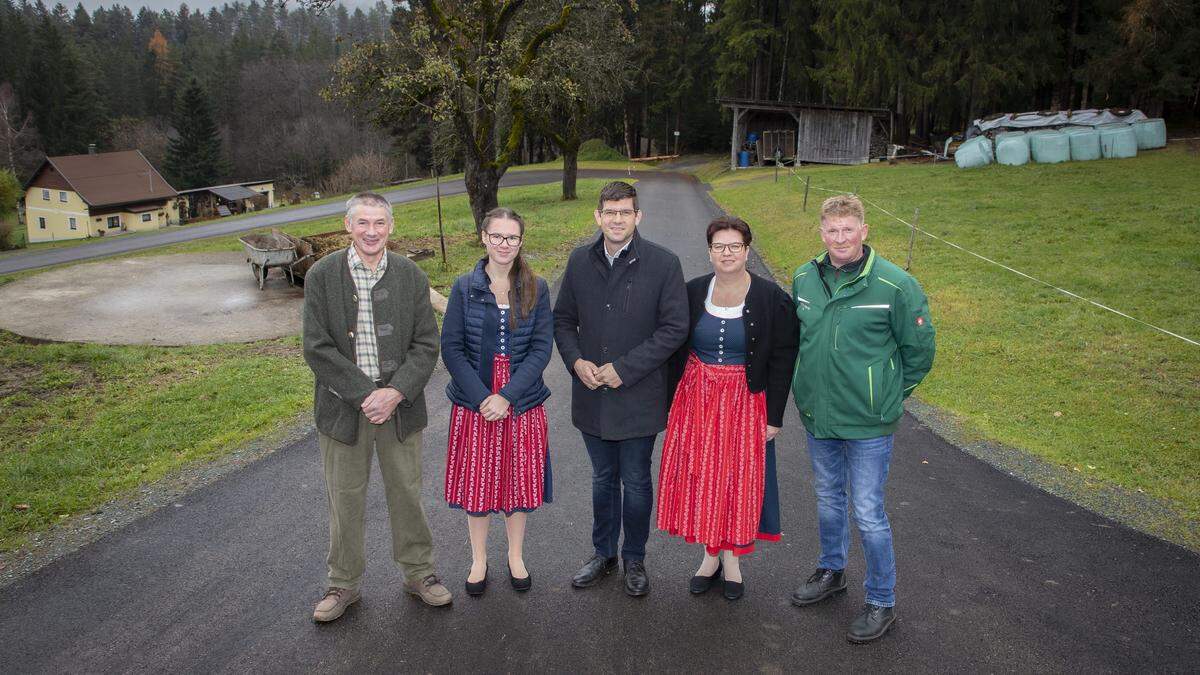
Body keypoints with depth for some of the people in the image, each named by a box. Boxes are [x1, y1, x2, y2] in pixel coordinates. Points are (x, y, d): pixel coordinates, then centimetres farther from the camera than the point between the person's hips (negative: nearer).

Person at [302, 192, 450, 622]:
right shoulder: (321, 276, -5)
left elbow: (427, 344, -2)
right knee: (345, 498, 11)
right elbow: (317, 349, -10)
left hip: (400, 405, 1)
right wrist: (364, 394, -16)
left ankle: (418, 572, 32)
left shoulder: (411, 276, 0)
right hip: (343, 408, -1)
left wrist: (396, 392, -15)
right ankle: (344, 583, 30)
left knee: (406, 492, 13)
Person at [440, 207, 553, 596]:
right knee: (476, 481, 10)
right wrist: (482, 398, -15)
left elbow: (542, 347, -7)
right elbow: (451, 348, -6)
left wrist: (507, 396, -17)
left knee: (518, 480, 12)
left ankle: (516, 556, 34)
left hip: (522, 402, 0)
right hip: (474, 403, 0)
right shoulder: (465, 287, -3)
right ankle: (479, 559, 31)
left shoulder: (536, 289, -2)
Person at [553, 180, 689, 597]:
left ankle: (634, 559, 31)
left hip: (638, 397, -3)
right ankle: (603, 553, 37)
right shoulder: (580, 261, 2)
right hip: (591, 396, 3)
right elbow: (563, 320, 10)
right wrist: (576, 361, -9)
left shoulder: (663, 264, -10)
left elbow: (675, 328, -12)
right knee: (603, 478, 19)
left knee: (636, 482, 11)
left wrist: (624, 368, -16)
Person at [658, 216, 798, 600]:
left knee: (739, 480, 7)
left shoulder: (771, 298, -9)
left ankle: (732, 559, 28)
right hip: (697, 399, 3)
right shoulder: (692, 292, -1)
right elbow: (675, 351, 5)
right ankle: (710, 555, 28)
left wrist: (774, 416, -8)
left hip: (746, 402, -2)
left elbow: (783, 359, -7)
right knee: (699, 478, 8)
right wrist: (668, 402, 3)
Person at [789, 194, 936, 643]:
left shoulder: (895, 284, -15)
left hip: (867, 423, -5)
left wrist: (887, 397, 0)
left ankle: (881, 602, 22)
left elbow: (919, 350, -5)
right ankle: (832, 571, 44)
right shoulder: (804, 278, 0)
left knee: (868, 513, 2)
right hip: (817, 417, 5)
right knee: (828, 499, 22)